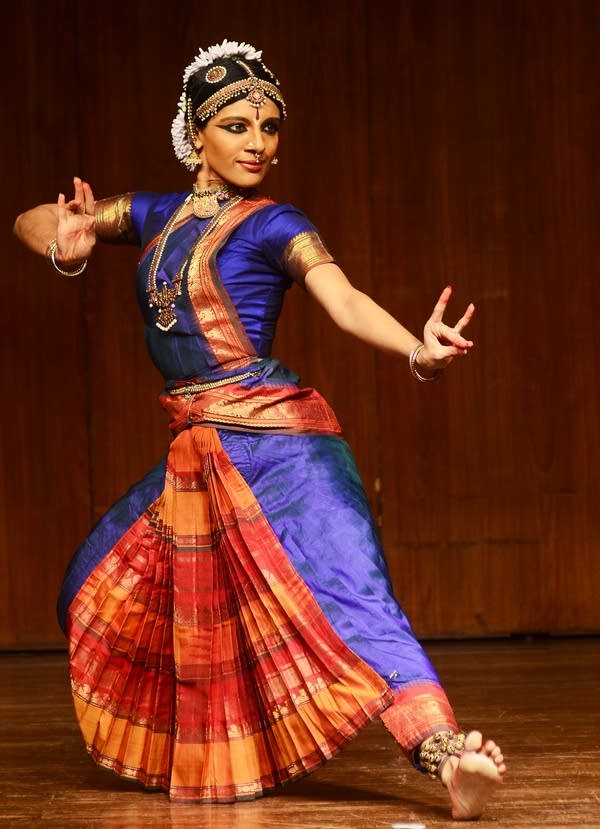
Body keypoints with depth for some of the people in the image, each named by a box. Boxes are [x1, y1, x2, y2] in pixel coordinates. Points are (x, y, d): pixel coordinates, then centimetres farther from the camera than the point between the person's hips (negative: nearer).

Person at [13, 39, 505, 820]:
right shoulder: (156, 215, 14)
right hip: (196, 456, 7)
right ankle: (176, 751, 31)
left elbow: (345, 300, -20)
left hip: (278, 443, -7)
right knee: (99, 585, 14)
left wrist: (418, 349, -41)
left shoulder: (273, 225, -3)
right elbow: (31, 220, 21)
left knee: (346, 590, -23)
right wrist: (67, 248, -4)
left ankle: (445, 753, -39)